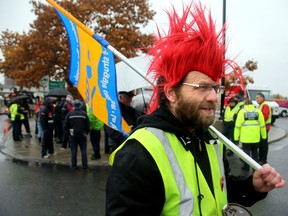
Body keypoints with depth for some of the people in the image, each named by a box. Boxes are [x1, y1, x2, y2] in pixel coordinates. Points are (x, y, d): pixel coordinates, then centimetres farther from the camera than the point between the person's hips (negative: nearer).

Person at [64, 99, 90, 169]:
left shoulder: (69, 114, -5)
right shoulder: (84, 113, -6)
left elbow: (66, 125, -2)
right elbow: (88, 125, -3)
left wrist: (68, 133, 10)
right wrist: (86, 133, 10)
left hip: (73, 135, 0)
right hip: (82, 135, 0)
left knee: (73, 151, 6)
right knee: (83, 150, 7)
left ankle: (74, 165, 10)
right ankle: (84, 165, 10)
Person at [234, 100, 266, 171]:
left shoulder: (242, 112, -4)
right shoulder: (258, 111, 3)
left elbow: (238, 125, -5)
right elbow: (262, 125, 5)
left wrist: (236, 136, 0)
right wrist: (263, 135, 14)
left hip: (245, 137, -3)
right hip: (256, 137, 3)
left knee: (246, 151, 7)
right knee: (255, 151, 18)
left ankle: (246, 166, 10)